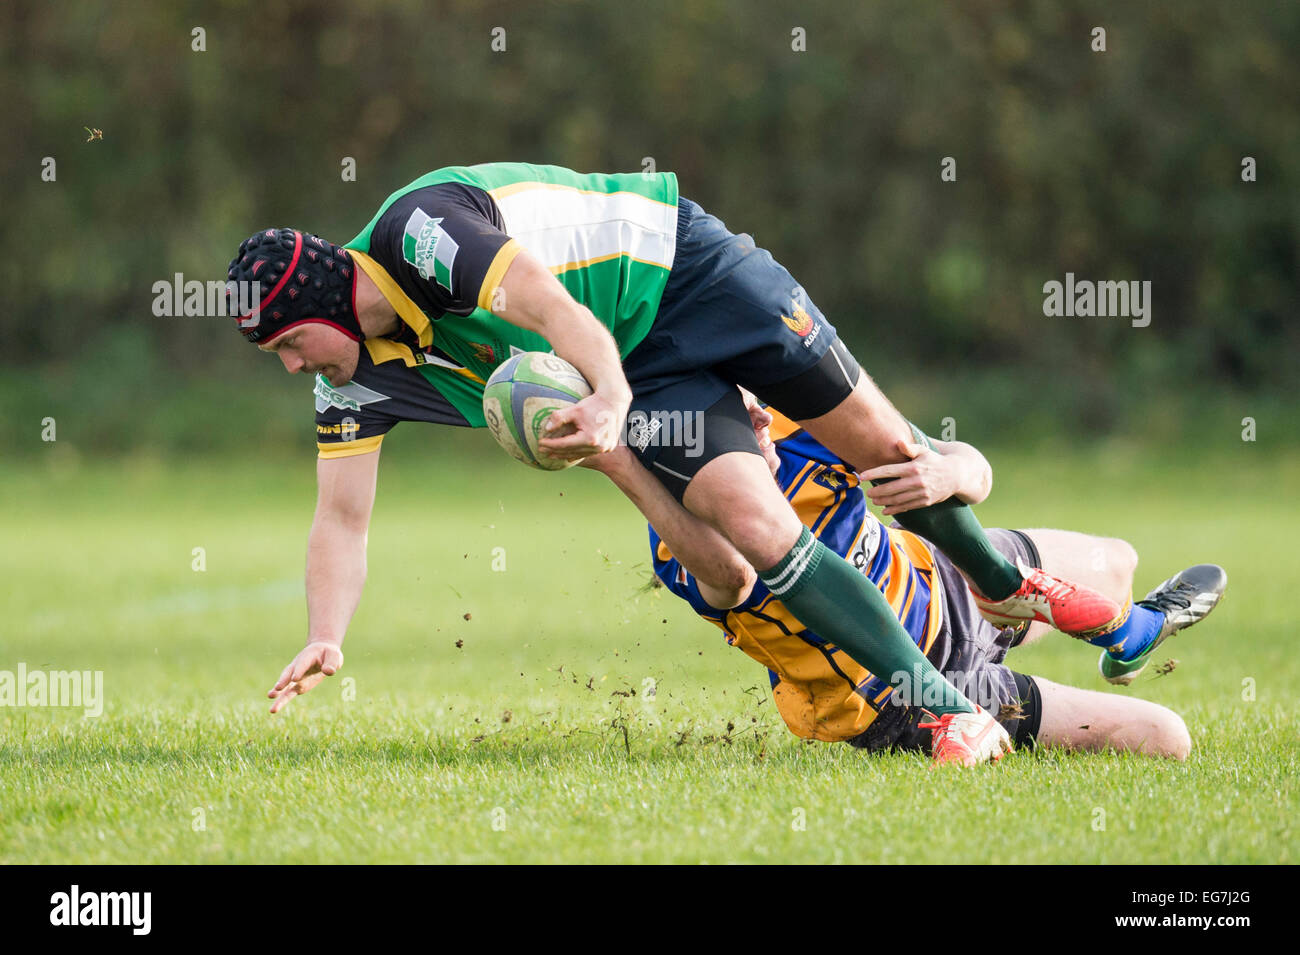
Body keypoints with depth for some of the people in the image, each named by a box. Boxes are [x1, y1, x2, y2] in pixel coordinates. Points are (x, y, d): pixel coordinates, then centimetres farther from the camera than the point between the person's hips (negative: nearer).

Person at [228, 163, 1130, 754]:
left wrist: (609, 397, -55)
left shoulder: (420, 227, -28)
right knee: (758, 526, -17)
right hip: (642, 368, 5)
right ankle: (956, 713, -14)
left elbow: (556, 309, -38)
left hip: (678, 269, -5)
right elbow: (342, 518, -6)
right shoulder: (357, 378, -7)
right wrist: (327, 636, -22)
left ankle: (1006, 582, 32)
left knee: (881, 444, 0)